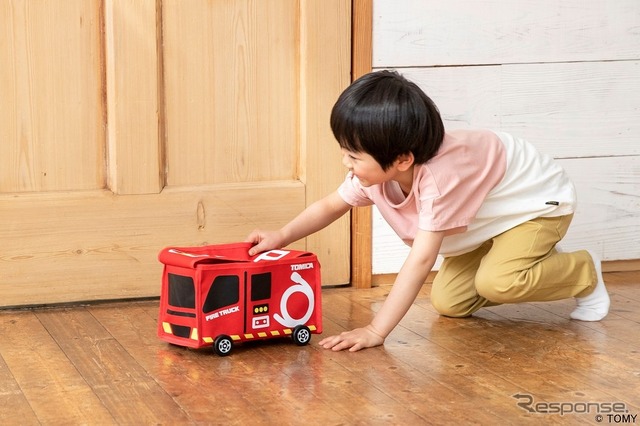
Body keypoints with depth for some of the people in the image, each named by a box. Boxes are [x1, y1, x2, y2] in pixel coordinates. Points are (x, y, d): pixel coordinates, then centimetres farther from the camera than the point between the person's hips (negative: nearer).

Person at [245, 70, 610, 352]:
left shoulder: (437, 178, -44)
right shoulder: (375, 170, -20)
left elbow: (420, 261, -46)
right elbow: (331, 206, -1)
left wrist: (376, 332, -47)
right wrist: (281, 237, -14)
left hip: (539, 200, -8)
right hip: (488, 217, 8)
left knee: (496, 282, -30)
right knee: (449, 303, -1)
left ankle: (585, 273, -2)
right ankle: (535, 265, 20)